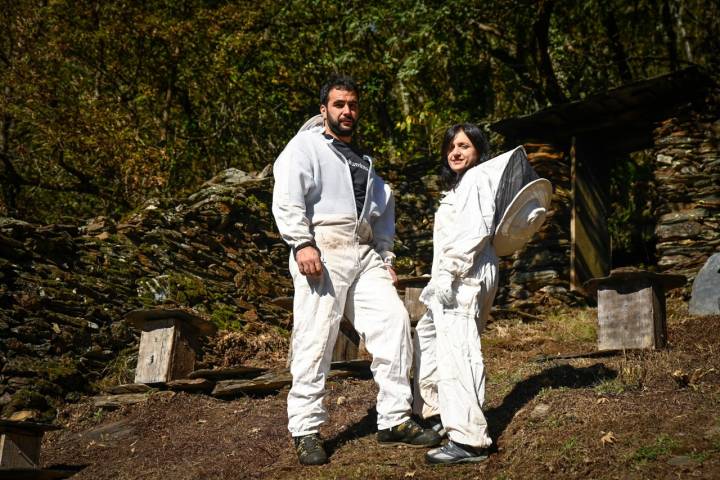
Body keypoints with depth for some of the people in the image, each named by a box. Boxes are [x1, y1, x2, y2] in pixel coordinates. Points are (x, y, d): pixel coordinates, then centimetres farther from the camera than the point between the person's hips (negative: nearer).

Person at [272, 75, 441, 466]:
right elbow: (286, 198, -7)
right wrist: (302, 244, -18)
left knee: (393, 321, -6)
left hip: (364, 254, 6)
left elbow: (382, 212, 29)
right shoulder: (305, 146, 7)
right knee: (315, 340, -8)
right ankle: (305, 431, 1)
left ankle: (395, 421, 1)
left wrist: (385, 257, 18)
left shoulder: (363, 161, 28)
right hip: (322, 251, -6)